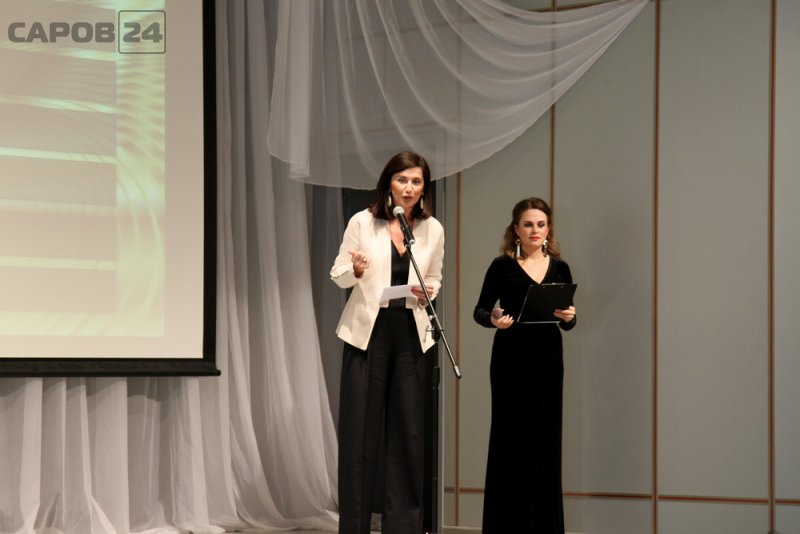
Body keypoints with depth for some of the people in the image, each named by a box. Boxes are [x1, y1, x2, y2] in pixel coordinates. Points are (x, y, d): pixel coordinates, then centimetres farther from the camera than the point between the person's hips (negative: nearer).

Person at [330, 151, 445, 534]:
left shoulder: (433, 230, 5)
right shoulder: (362, 222, -2)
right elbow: (338, 275, 1)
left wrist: (427, 292, -6)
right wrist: (356, 271, -21)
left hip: (410, 333, 2)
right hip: (367, 331, -2)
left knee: (408, 430, 2)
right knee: (360, 429, -1)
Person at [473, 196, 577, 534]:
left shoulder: (560, 268, 9)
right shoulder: (502, 266, -1)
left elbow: (566, 323, 13)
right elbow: (479, 311, 1)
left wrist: (569, 317, -10)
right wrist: (493, 320, -20)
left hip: (548, 359, 3)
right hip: (511, 360, -3)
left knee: (546, 440, 4)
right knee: (511, 440, -3)